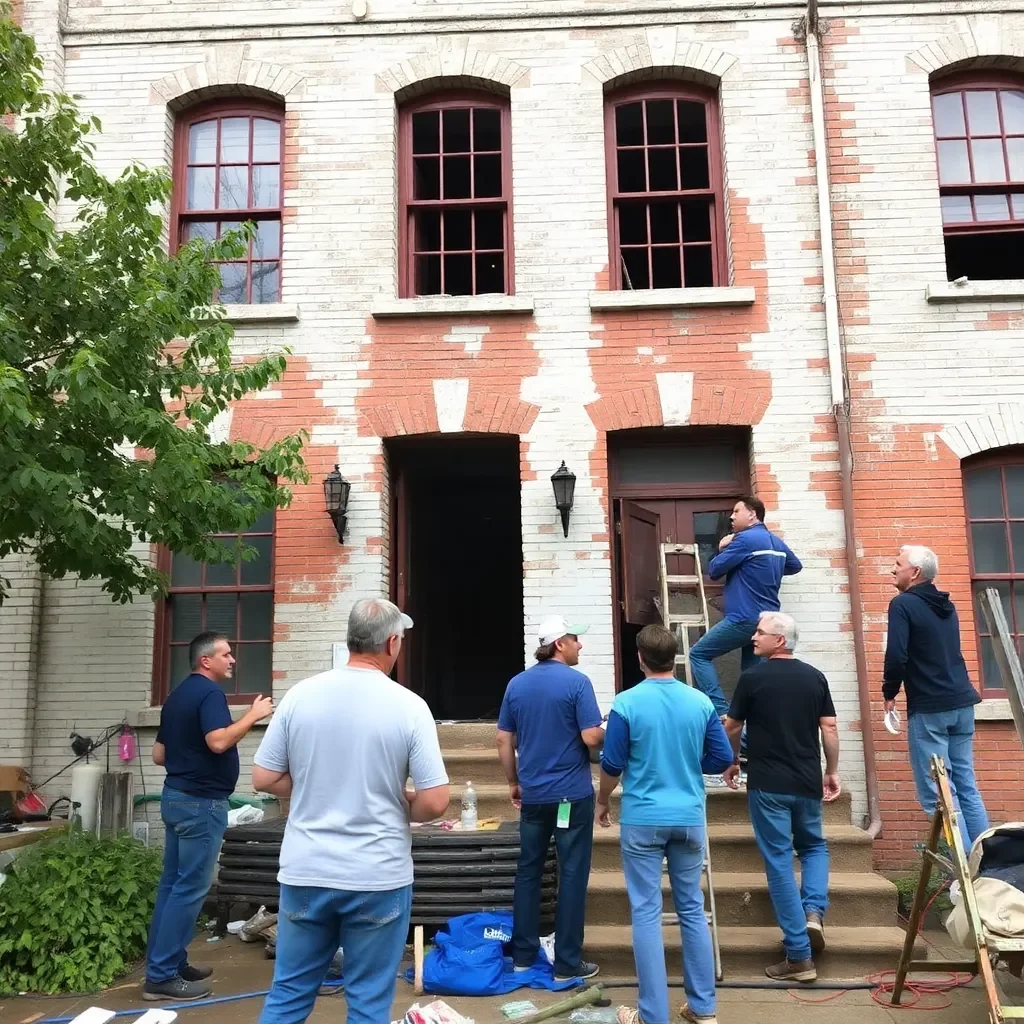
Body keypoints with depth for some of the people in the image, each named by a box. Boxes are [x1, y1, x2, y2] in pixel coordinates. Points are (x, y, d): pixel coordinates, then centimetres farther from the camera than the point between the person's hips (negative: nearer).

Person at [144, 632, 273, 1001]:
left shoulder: (177, 695, 14)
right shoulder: (209, 692, -15)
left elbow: (159, 755, 17)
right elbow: (218, 741, -31)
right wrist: (254, 715, -21)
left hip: (176, 796, 10)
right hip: (201, 802, -10)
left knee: (173, 884, 14)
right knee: (190, 888, -4)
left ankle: (168, 963, 21)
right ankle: (161, 976, -1)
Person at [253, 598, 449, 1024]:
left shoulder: (300, 695, -3)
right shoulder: (408, 706, -11)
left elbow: (263, 778, 1)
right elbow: (434, 802, -13)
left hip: (305, 874, 3)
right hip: (378, 878, -3)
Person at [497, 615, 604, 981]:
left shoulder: (517, 684, 5)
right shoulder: (576, 682, -12)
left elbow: (504, 739, 7)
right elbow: (591, 738, -17)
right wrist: (608, 731, 5)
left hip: (532, 795, 5)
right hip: (572, 794, -5)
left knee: (528, 872, 13)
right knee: (572, 875, 3)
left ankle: (523, 955, 21)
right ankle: (567, 963, 8)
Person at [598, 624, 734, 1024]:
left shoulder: (627, 703, -11)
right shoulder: (701, 702, -2)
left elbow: (612, 765, -7)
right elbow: (722, 759, 3)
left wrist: (603, 802, 11)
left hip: (643, 819, -3)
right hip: (690, 818, 3)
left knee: (647, 913, 4)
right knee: (692, 910, 14)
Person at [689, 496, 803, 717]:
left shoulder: (745, 539, -12)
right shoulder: (777, 542, 15)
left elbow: (714, 570, -7)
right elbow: (795, 566, 35)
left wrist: (722, 549, 10)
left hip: (744, 619, -9)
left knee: (698, 654, -1)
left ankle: (720, 710, -10)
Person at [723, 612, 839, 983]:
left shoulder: (752, 678, -8)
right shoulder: (815, 677, 3)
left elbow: (731, 728, 1)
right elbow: (829, 728, 3)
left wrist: (731, 763, 18)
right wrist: (832, 771, 14)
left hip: (767, 784, -4)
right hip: (808, 783, 4)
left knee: (779, 862, 2)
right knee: (814, 846, 26)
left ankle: (799, 956, 2)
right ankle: (814, 911, 3)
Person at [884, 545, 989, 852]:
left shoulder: (903, 604, -9)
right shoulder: (947, 606, 16)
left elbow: (896, 656, -17)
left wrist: (889, 693, -4)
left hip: (929, 707, -8)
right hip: (961, 703, 8)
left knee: (938, 792, -3)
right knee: (966, 787, 11)